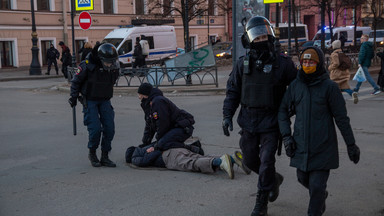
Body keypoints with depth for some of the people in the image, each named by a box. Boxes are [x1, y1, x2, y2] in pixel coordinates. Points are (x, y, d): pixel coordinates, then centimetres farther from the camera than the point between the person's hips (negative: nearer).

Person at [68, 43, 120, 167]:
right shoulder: (88, 66, -19)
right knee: (95, 128, -14)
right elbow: (76, 81, -5)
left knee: (109, 128, -4)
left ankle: (104, 157, 9)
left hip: (105, 101, 5)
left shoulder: (114, 67, -5)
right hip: (89, 100, -5)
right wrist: (73, 97, 3)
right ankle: (92, 154, 11)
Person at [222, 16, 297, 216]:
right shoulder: (243, 64, 1)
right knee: (250, 160, 13)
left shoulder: (282, 63, -6)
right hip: (248, 121, 4)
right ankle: (274, 179, 42)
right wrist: (227, 115, 0)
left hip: (270, 122, -4)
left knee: (266, 162, -5)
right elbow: (233, 91, 7)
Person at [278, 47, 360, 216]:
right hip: (301, 145, 5)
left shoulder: (329, 87, -8)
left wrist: (351, 145, -2)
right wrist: (286, 136, 2)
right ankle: (321, 196, 48)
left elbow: (341, 117, -5)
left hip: (323, 146, -4)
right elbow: (283, 111, 12)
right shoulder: (295, 85, 3)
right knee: (303, 179, 18)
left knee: (317, 185, -5)